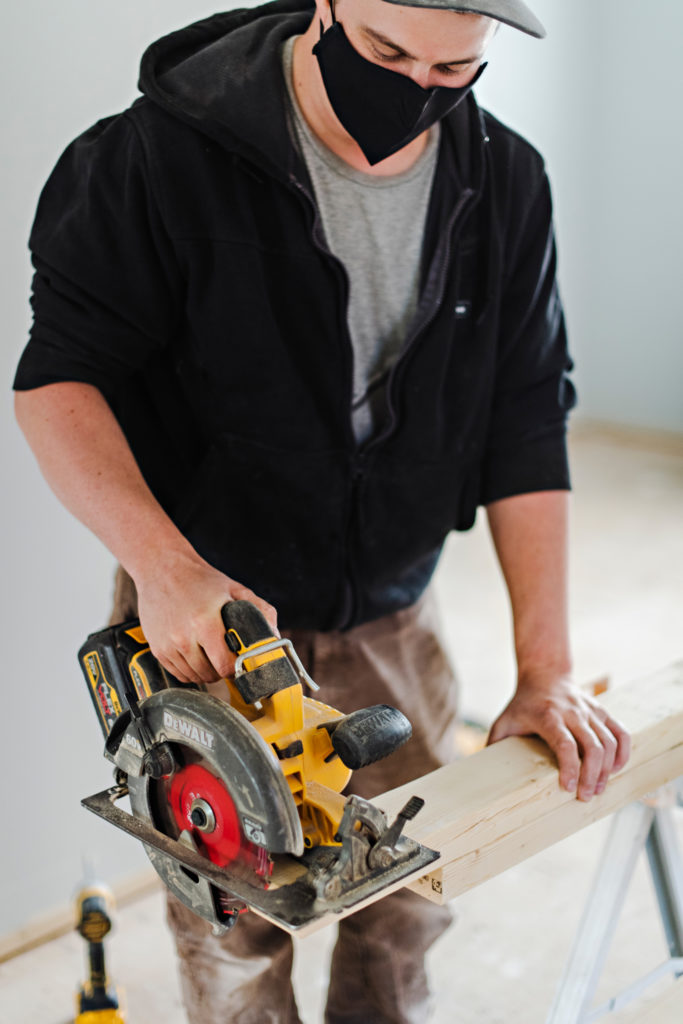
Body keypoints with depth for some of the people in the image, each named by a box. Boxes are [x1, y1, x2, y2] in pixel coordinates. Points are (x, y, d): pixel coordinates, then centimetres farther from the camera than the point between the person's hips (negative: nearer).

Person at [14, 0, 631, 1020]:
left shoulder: (506, 184, -5)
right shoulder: (165, 153, -18)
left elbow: (524, 427, -5)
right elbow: (58, 377, -19)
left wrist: (546, 672, -8)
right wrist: (164, 562, -36)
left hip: (391, 620, 4)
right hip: (205, 609, -3)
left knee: (412, 896, 17)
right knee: (234, 929, 6)